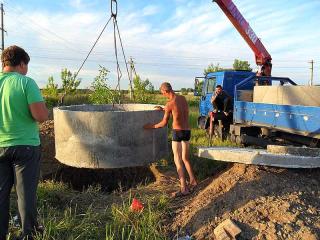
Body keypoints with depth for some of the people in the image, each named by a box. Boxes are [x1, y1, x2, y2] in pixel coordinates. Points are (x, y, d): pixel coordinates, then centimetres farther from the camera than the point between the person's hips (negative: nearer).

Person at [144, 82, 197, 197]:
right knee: (185, 159, 20)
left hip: (177, 132, -7)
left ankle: (184, 188, -7)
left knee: (178, 160, -3)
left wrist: (151, 126, 11)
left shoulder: (169, 104, -13)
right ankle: (192, 181, 24)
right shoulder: (183, 98, 7)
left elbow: (164, 123, -5)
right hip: (187, 131, 7)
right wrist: (164, 109, 35)